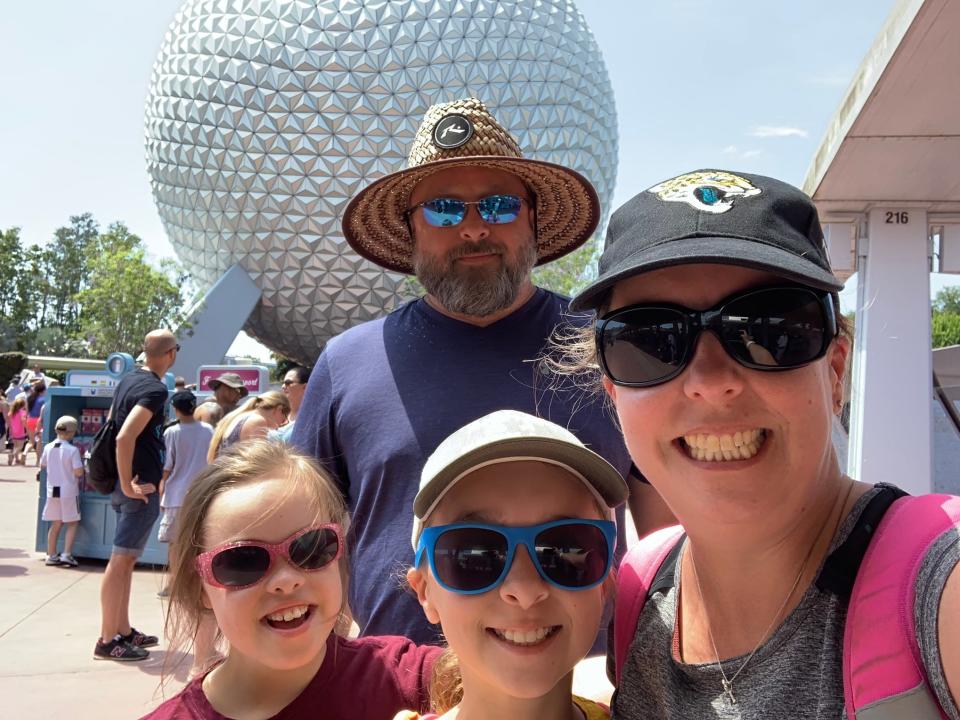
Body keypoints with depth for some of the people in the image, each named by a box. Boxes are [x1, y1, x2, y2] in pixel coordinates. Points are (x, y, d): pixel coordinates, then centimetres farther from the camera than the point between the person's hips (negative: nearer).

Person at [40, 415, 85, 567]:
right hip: (69, 491, -5)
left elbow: (43, 465, 14)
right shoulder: (72, 450, -15)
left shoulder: (48, 448, 0)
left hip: (52, 490, 5)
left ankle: (51, 555, 16)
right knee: (72, 524, 6)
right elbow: (79, 472, -17)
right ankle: (66, 554, -2)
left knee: (55, 524, 13)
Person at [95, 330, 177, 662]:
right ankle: (107, 640, 1)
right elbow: (125, 437, -28)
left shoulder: (128, 380, 12)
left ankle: (123, 631, 23)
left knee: (125, 559, 14)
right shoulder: (155, 389, -17)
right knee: (122, 560, -5)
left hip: (127, 483, 9)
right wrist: (128, 484, -20)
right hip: (140, 487, -9)